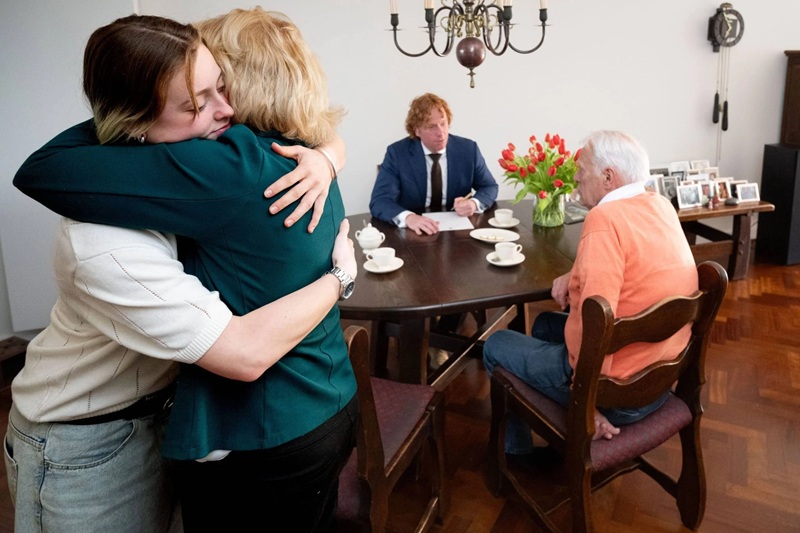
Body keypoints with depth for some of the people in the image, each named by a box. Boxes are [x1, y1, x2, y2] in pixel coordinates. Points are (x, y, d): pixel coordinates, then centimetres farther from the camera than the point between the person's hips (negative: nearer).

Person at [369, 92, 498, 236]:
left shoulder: (468, 149, -1)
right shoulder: (397, 153, -9)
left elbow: (489, 187, 9)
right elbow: (379, 201, -17)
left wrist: (474, 203, -15)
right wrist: (408, 217, -37)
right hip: (415, 232, -3)